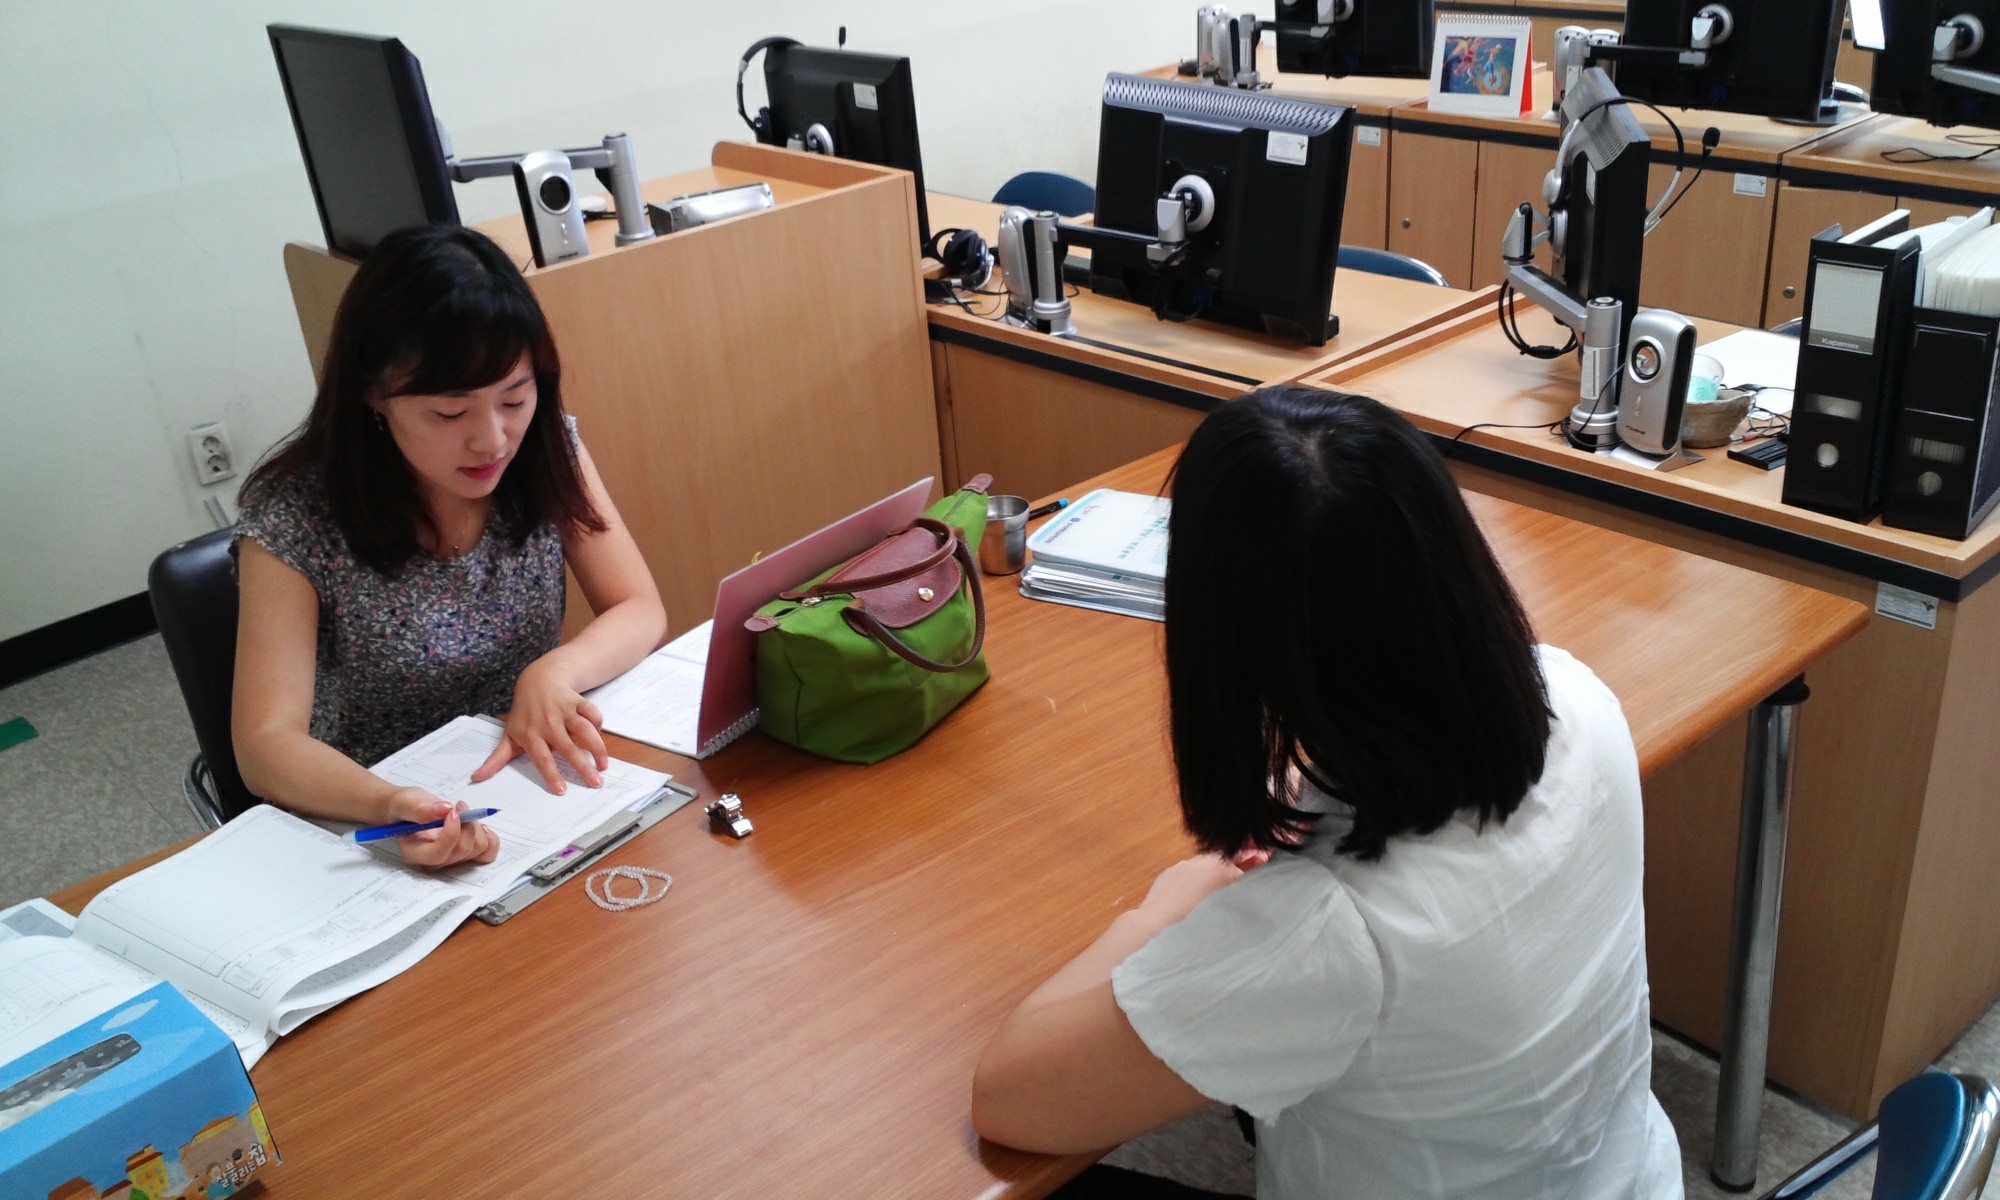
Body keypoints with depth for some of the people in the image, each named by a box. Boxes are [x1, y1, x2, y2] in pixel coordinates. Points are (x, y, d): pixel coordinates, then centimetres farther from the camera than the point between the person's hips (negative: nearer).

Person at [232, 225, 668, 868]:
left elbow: (641, 613, -3)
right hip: (373, 820, -1)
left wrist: (553, 672, -25)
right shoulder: (296, 519, -16)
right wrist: (388, 806, -41)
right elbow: (267, 743, -20)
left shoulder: (548, 452, -6)